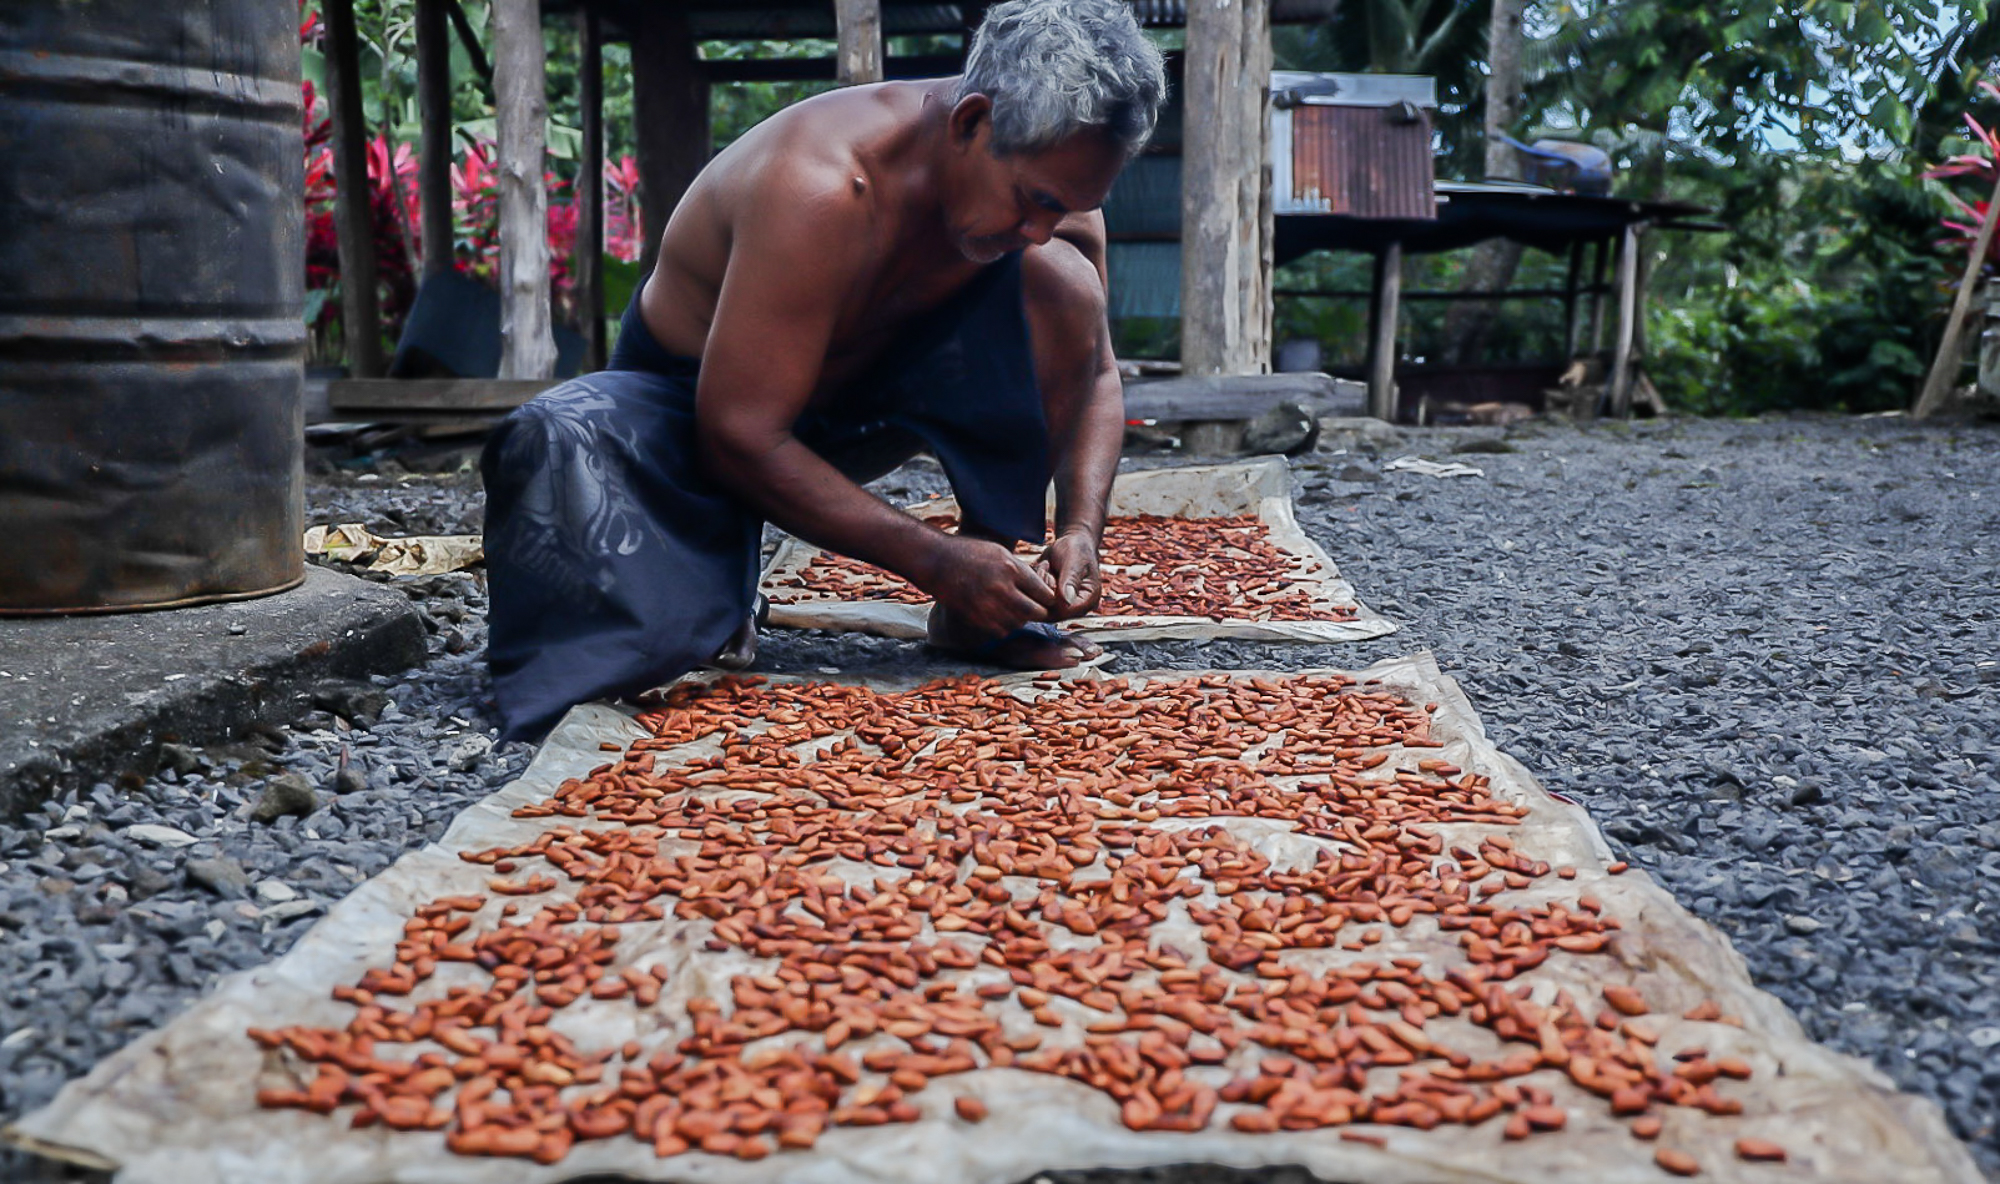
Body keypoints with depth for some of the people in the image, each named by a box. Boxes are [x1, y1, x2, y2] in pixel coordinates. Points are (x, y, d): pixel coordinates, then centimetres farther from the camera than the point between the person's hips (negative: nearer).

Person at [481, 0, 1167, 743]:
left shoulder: (1051, 182, -15)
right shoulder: (824, 187, -34)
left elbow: (1093, 376, -3)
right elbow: (740, 437, -33)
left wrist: (1081, 529, -21)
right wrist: (932, 560, -34)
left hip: (864, 389, 5)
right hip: (692, 405, -5)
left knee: (1061, 281, -18)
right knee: (559, 445, -38)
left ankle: (978, 616, -10)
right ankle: (713, 601, -6)